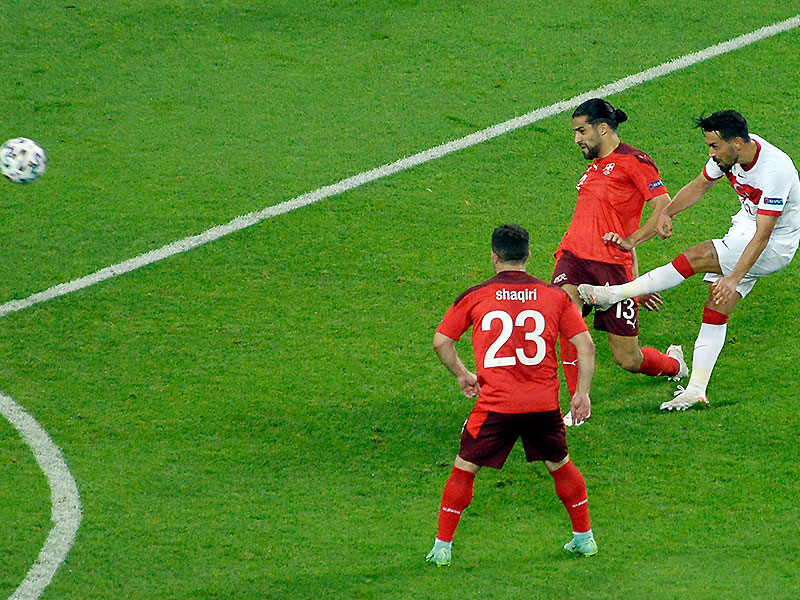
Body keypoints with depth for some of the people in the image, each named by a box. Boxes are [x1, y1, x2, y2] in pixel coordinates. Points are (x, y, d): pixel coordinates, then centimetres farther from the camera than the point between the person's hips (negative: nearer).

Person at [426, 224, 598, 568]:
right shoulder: (555, 295, 5)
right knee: (560, 465, 22)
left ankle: (442, 547, 11)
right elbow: (585, 344, 3)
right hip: (544, 403, 2)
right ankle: (584, 538, 28)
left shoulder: (474, 297, 2)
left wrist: (461, 374, 22)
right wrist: (582, 393, 9)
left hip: (495, 405, -2)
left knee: (464, 469, 11)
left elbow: (440, 341, 8)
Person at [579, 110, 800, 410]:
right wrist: (668, 212, -8)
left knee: (697, 257, -21)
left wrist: (734, 278, -39)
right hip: (745, 226, 8)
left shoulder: (774, 169, -31)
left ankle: (615, 294, -16)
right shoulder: (729, 153, -8)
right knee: (716, 309, 1)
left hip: (775, 246, -8)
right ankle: (696, 390, 3)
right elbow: (701, 185, 9)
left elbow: (762, 236, -32)